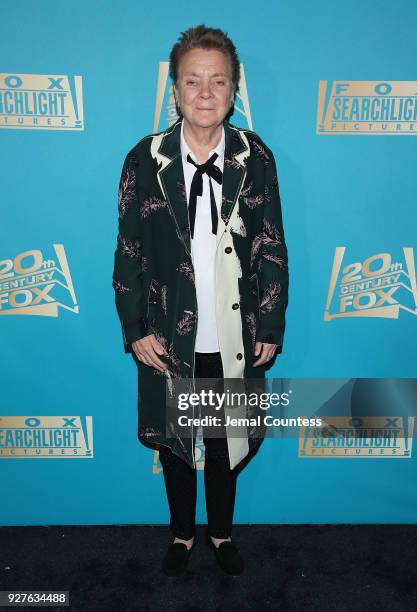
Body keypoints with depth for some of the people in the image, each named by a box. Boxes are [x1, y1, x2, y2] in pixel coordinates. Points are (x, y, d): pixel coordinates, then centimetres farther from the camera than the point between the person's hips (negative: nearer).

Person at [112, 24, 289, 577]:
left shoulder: (256, 158, -5)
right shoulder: (146, 159, -6)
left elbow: (273, 251, -1)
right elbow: (129, 252, -2)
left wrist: (272, 330, -2)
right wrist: (136, 330, -5)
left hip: (236, 340, 0)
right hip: (169, 339, 0)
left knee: (228, 443, 18)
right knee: (174, 441, 18)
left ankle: (222, 532, 45)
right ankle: (183, 533, 45)